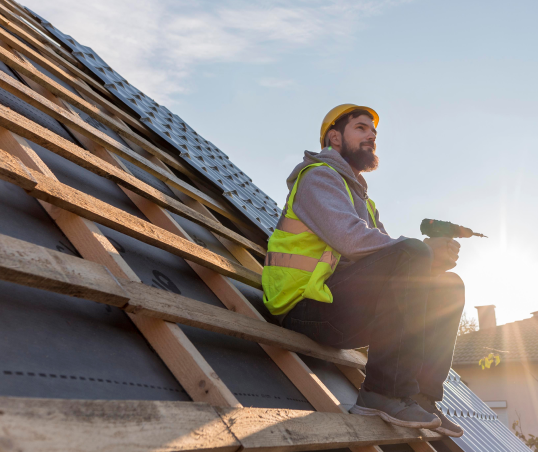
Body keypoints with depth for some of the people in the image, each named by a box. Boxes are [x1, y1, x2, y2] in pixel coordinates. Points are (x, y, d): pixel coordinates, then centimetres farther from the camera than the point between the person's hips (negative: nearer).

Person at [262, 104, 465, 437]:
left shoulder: (362, 199, 27)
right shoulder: (319, 175, -3)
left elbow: (386, 255, 14)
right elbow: (350, 238, -21)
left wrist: (435, 253, -7)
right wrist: (424, 252, -12)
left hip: (342, 314, 9)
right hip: (307, 306, -9)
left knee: (449, 288, 6)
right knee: (410, 255, -28)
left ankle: (421, 396, -6)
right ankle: (385, 392, -27)